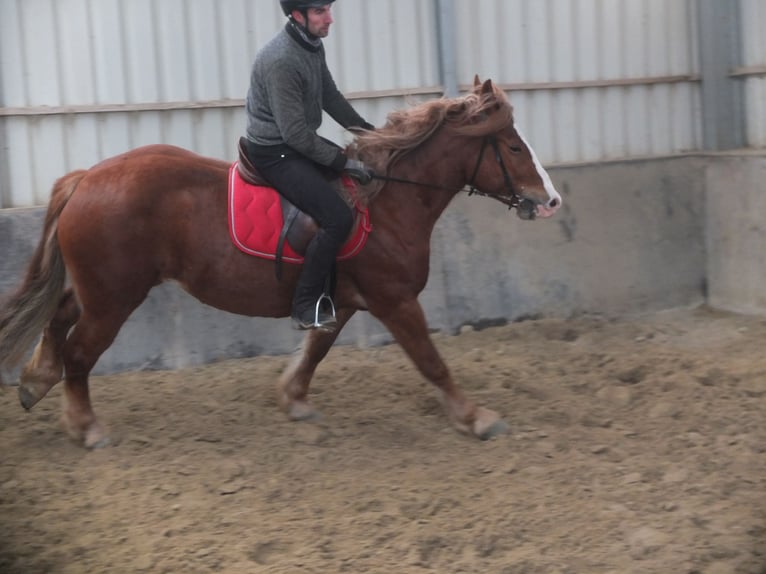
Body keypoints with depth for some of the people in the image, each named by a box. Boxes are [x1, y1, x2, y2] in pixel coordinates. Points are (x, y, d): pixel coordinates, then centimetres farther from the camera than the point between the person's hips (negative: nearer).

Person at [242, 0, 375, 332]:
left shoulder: (313, 46, 3)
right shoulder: (280, 61, -26)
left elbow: (330, 96, 16)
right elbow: (295, 134, -26)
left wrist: (369, 131, 7)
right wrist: (344, 163, -22)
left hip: (299, 141, 10)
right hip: (274, 153, -10)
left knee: (368, 177, 16)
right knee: (338, 217, -21)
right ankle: (306, 307, -12)